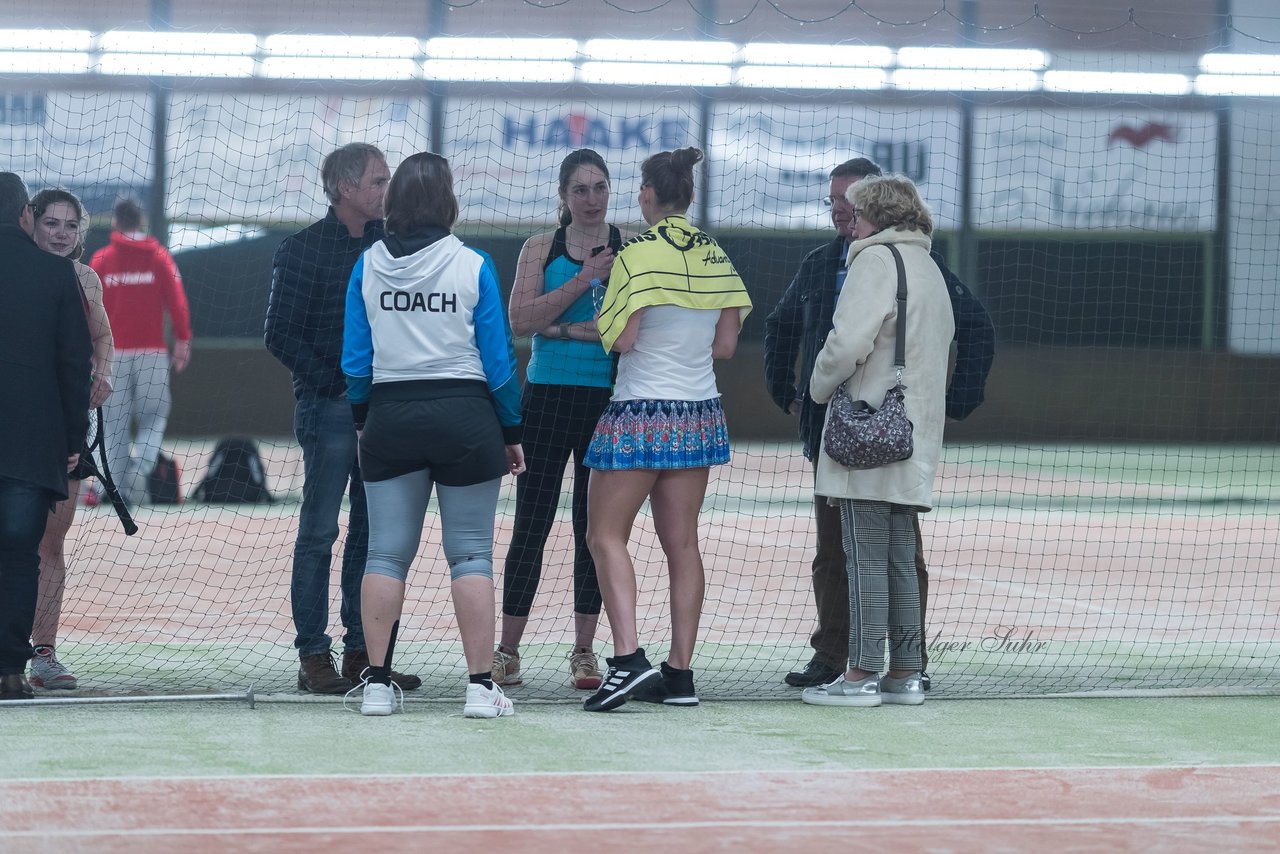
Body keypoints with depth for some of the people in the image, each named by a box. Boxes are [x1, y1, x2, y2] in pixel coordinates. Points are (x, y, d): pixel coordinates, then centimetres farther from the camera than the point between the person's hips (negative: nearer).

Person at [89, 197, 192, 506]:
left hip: (113, 353, 0)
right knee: (154, 416, 8)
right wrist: (183, 341, -2)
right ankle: (140, 468, -16)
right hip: (153, 353, 0)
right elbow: (177, 301, -4)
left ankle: (119, 486, 2)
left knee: (115, 423, 6)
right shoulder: (159, 257, 3)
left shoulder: (100, 260, 4)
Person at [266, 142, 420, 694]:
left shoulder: (388, 243, 11)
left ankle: (361, 651, 13)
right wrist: (334, 383, -12)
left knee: (373, 533, 7)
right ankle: (313, 657, 1)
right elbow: (280, 334, -7)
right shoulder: (303, 250, -5)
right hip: (329, 409, -6)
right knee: (319, 533, -2)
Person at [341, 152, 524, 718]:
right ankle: (480, 686, 0)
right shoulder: (473, 266, -6)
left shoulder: (368, 265, 1)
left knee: (386, 553, 8)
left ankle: (377, 683, 6)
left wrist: (362, 421, 16)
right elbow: (498, 358, -3)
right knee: (471, 554, 2)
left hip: (390, 417, 2)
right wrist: (511, 433, 6)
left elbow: (355, 358, 4)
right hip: (464, 417, -2)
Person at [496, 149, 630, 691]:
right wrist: (584, 279, -15)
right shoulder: (541, 248, 6)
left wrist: (564, 328, -11)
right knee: (531, 524, -1)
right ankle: (507, 651, 5)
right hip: (549, 397, 0)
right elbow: (520, 320, -6)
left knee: (595, 525, 5)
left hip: (608, 400, 0)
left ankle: (584, 651, 13)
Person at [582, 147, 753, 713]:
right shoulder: (715, 256, 6)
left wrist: (603, 320, 4)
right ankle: (680, 673, 8)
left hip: (642, 412, -6)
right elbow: (726, 344, 8)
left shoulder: (639, 253, -12)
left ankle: (628, 657, -16)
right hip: (699, 412, 6)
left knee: (605, 535, -1)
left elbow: (621, 339, -16)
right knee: (681, 542, 9)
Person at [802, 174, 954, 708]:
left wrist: (821, 385, -2)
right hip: (914, 438, 8)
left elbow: (849, 341, -20)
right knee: (899, 558, 11)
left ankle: (862, 674, -5)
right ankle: (905, 673, 12)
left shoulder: (877, 259, -9)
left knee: (865, 556, -6)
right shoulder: (929, 269, 18)